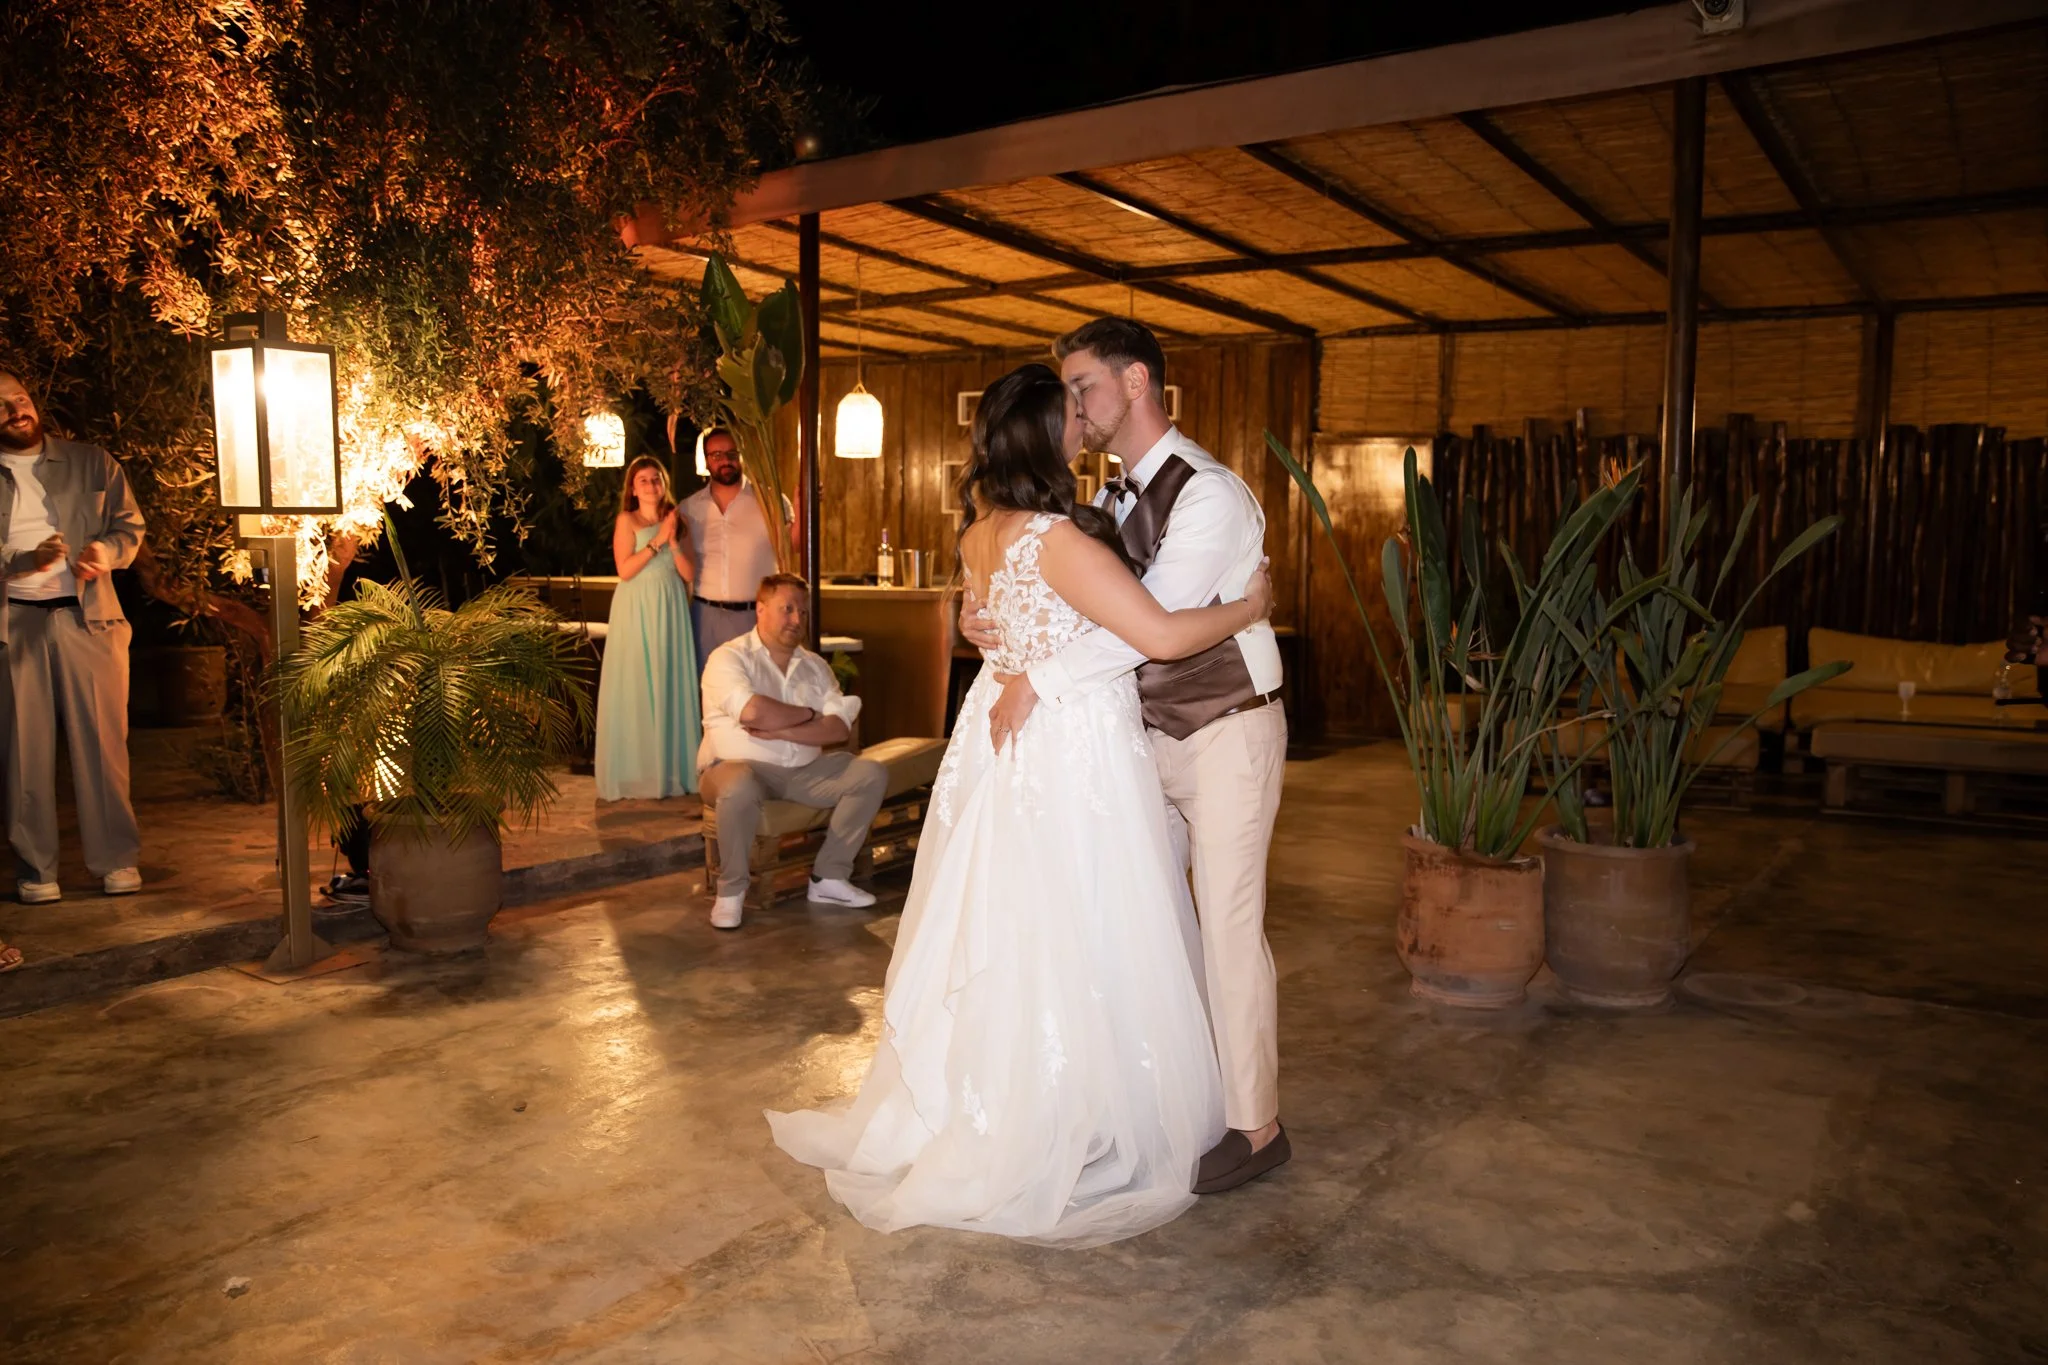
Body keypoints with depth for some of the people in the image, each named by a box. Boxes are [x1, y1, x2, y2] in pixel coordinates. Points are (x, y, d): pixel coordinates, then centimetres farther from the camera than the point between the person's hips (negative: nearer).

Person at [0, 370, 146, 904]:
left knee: (103, 740, -1)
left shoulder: (91, 463, 11)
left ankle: (117, 859, 6)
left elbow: (129, 524, 11)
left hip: (87, 617, 0)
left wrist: (108, 552, -10)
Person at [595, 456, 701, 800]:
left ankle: (671, 769, 13)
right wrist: (657, 541, -12)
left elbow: (689, 573, 5)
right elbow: (625, 570, -11)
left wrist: (673, 542, -8)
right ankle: (637, 775, 3)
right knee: (636, 689, -2)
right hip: (636, 612, -4)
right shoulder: (627, 521, 1)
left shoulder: (676, 522, 12)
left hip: (670, 613, 4)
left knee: (671, 685, 5)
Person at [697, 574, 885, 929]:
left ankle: (829, 877, -2)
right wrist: (810, 714, -8)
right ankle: (730, 890, -14)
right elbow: (752, 712, -24)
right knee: (739, 788, -39)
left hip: (804, 772, 6)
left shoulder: (815, 666, 12)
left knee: (871, 773, -10)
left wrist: (781, 730, -17)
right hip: (740, 766, -6)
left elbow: (841, 729, -2)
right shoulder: (729, 658, -4)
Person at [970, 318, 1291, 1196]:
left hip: (1227, 735, -8)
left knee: (1229, 929, -2)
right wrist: (997, 623, -11)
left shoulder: (1208, 493, -19)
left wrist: (1038, 681, -26)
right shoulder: (1116, 500, 8)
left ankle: (1255, 1128, 14)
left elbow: (1153, 620, -28)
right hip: (1156, 732, 8)